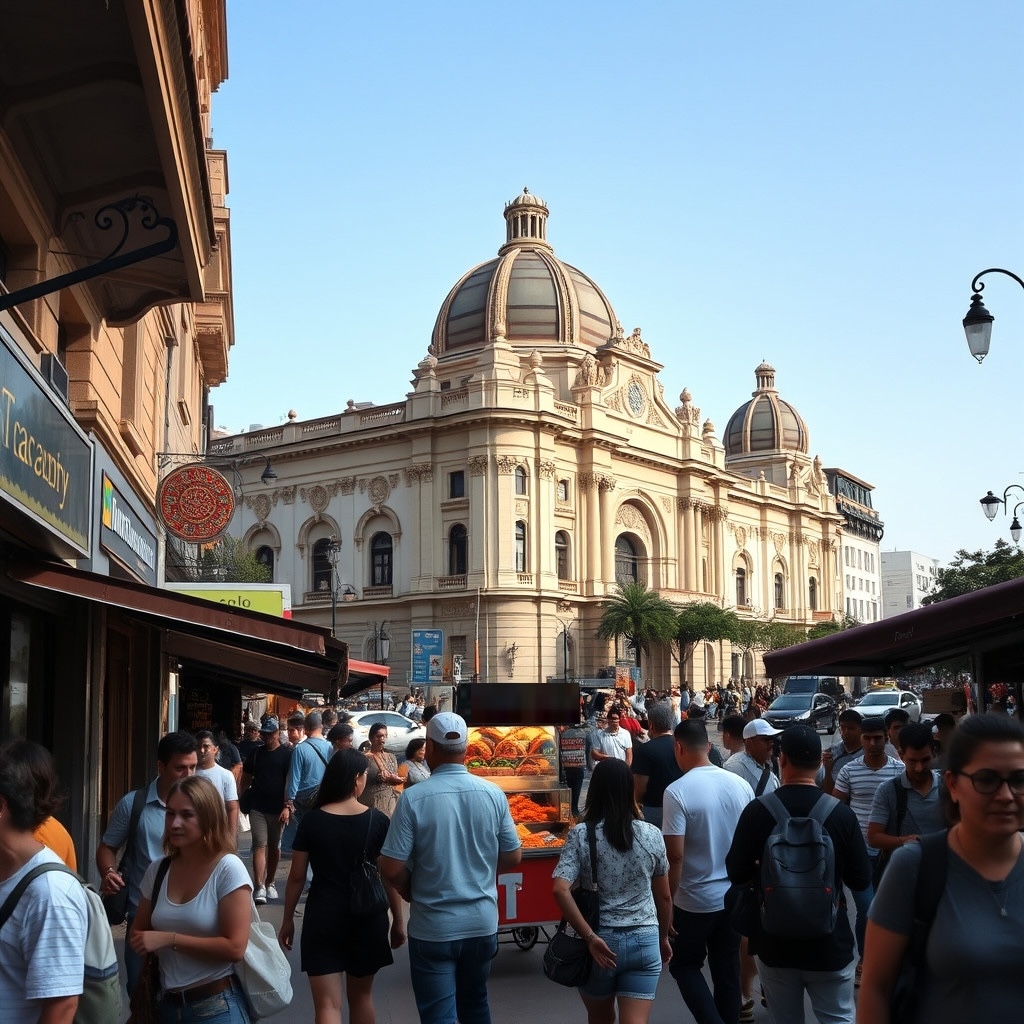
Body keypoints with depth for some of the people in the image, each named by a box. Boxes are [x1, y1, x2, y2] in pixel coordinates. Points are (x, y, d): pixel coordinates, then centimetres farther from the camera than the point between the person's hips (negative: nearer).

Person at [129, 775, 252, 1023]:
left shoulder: (228, 869, -14)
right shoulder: (157, 870, 1)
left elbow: (235, 948, -19)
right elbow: (140, 932, 17)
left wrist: (170, 939, -19)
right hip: (168, 1004, 5)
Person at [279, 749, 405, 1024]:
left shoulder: (311, 820, -6)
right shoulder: (378, 821, -7)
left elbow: (297, 877, -2)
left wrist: (288, 919, 10)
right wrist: (398, 921, 8)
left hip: (323, 918, -1)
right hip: (367, 918, 1)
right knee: (361, 996, 20)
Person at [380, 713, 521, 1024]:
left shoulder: (414, 798, -15)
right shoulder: (494, 795, -6)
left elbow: (391, 868, -15)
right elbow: (513, 857, 4)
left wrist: (410, 891, 6)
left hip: (433, 928, -4)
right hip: (482, 922, 4)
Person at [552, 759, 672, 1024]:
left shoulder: (580, 835, -8)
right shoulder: (652, 835, -1)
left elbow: (560, 890, -20)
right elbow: (664, 897, 8)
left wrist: (590, 937, -17)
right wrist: (663, 937, 23)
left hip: (600, 942, 0)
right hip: (644, 942, 1)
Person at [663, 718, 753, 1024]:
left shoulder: (678, 791, -18)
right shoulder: (740, 784, -1)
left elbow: (675, 857, -19)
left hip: (695, 900, -5)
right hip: (734, 896, 5)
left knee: (684, 965, 14)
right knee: (727, 971, 16)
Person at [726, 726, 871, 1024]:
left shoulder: (757, 811, -12)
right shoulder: (842, 814, -13)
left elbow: (737, 873, -4)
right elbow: (861, 880, -4)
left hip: (775, 942, 1)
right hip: (830, 942, -1)